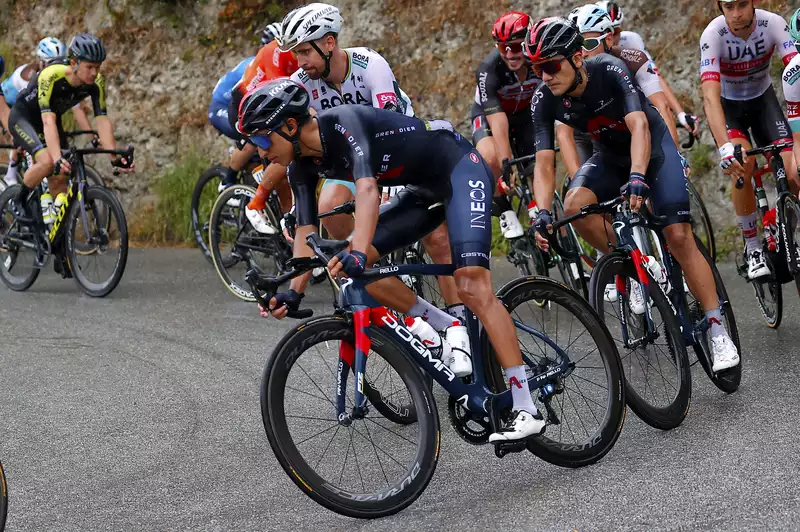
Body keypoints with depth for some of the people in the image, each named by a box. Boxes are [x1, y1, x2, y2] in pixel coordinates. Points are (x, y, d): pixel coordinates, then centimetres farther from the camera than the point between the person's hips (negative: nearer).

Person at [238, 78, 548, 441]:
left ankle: (526, 409, -22)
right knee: (351, 266, -6)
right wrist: (295, 292, -15)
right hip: (425, 189, 9)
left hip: (461, 169, -9)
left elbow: (367, 187, -41)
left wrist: (358, 253, -53)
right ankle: (450, 329, 1)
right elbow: (306, 231, -3)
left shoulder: (343, 122, -27)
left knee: (471, 286, -23)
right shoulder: (302, 165, -3)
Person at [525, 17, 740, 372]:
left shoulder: (609, 70, -31)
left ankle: (718, 331, -6)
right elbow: (544, 163, -22)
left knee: (678, 236, -16)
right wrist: (542, 213, -38)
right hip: (609, 157, 4)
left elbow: (639, 126, -41)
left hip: (652, 147, -4)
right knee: (575, 205, -28)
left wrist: (637, 177, -57)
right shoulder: (544, 101, -20)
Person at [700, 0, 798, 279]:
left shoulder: (774, 24, -26)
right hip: (728, 105, -2)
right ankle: (752, 247, -11)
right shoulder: (713, 35, -30)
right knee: (743, 165, -28)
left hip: (763, 99, 2)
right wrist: (725, 148, -53)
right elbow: (711, 96, -39)